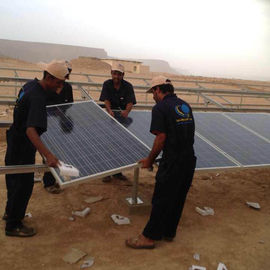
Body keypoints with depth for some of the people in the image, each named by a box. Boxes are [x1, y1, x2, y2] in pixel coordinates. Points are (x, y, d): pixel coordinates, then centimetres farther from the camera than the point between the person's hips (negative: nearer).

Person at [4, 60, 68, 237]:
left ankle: (11, 212, 45)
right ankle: (13, 226, 19)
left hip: (16, 142, 10)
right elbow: (30, 130, -43)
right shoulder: (37, 98, -31)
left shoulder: (34, 89, 0)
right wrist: (48, 155, -53)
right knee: (23, 183, 3)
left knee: (16, 180, 24)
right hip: (22, 147, -10)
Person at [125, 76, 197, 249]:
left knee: (161, 200, 4)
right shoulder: (185, 106, 11)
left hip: (172, 162, -7)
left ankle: (149, 237, 17)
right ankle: (169, 232, 33)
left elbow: (161, 138, -16)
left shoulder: (160, 108, -11)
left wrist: (150, 160, -4)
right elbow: (189, 133, 15)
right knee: (178, 199, 17)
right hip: (189, 160, 8)